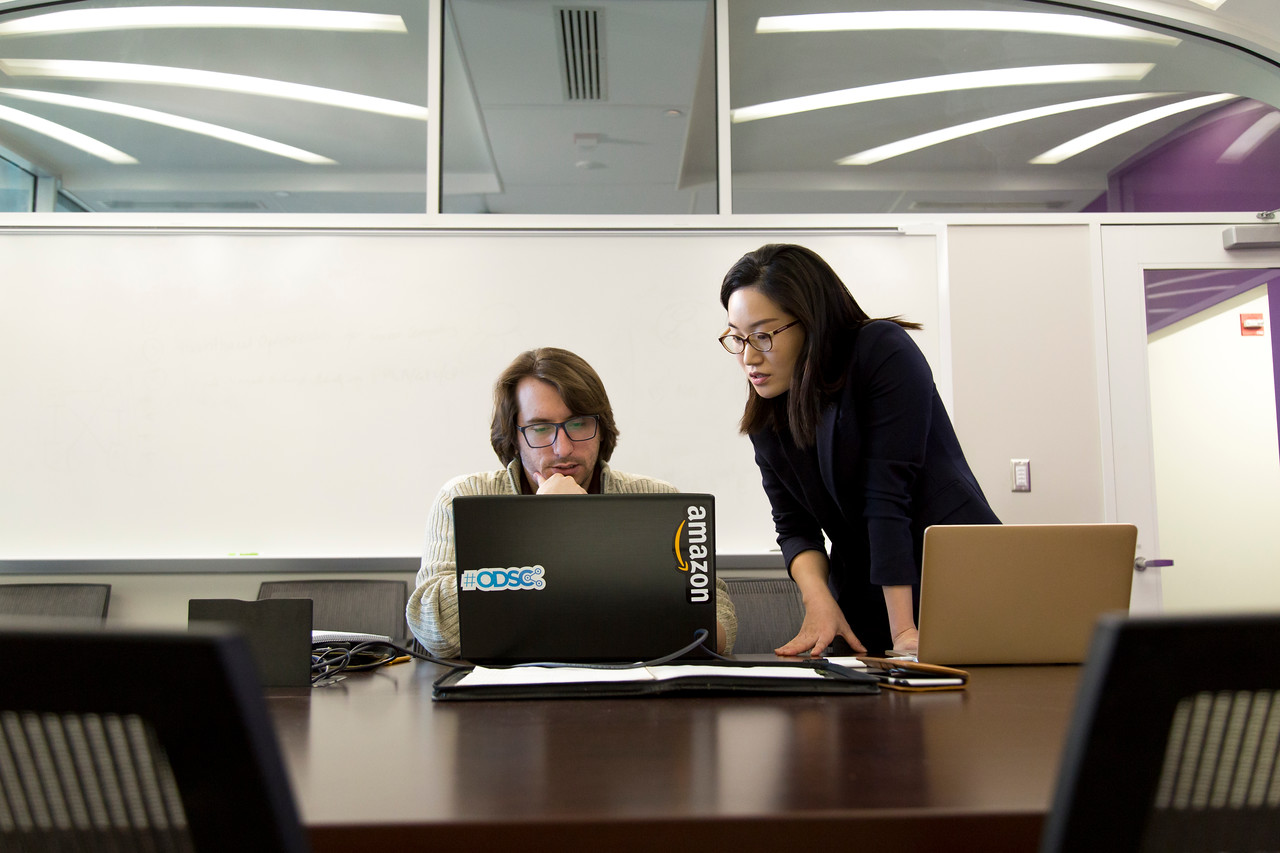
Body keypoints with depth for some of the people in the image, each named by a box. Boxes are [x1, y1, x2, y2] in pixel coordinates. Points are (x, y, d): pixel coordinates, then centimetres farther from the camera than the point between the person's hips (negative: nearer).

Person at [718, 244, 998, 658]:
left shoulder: (885, 352, -15)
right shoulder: (766, 413, 3)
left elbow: (888, 495, -23)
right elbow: (794, 525, 0)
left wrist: (905, 630, -25)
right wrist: (817, 600, -20)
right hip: (864, 602, 5)